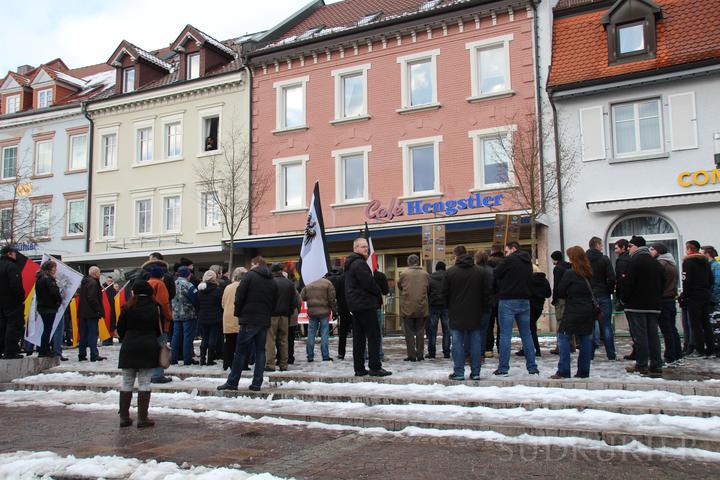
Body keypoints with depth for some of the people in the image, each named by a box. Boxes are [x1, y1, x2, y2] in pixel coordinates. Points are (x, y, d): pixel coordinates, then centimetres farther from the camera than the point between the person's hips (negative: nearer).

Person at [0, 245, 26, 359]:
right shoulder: (11, 266, -14)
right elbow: (16, 285, -22)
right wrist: (22, 298, -12)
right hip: (13, 302, -9)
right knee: (14, 326, -5)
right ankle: (10, 352, -6)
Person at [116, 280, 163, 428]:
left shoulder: (128, 307, -1)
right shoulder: (154, 306, -3)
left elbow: (120, 328, 3)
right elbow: (158, 328, 2)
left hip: (129, 348, 1)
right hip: (148, 348, -1)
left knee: (127, 383, 10)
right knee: (144, 383, 2)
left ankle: (124, 417, 13)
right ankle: (142, 418, 1)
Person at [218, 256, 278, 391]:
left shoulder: (250, 275, -4)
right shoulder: (272, 281, 13)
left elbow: (239, 296, -8)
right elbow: (274, 303, 13)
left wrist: (238, 313, 3)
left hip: (249, 320, -5)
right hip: (265, 321, 5)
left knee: (241, 352, 0)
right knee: (260, 351, 8)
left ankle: (232, 382, 5)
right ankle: (257, 384, 7)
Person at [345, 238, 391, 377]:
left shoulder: (350, 264, 19)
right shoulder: (359, 263, -14)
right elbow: (369, 283, -19)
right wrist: (379, 294, -1)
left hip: (355, 305, 10)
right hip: (365, 304, -10)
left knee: (358, 337, 10)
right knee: (373, 335, -6)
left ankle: (359, 369, 12)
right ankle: (375, 367, -6)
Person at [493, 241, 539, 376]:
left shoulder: (510, 260, -8)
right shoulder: (528, 262, 13)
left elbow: (495, 275, -3)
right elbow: (530, 280, 18)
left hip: (508, 300, -6)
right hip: (524, 300, 6)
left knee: (505, 335, -3)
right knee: (526, 335, 11)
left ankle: (503, 368, -2)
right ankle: (532, 367, 12)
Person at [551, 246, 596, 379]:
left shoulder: (569, 273, -11)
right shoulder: (589, 273, 9)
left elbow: (559, 292, -6)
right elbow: (592, 292, 19)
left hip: (573, 313, -7)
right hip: (589, 312, 7)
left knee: (563, 337, -1)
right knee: (585, 339, 9)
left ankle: (563, 371, -5)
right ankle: (584, 371, 12)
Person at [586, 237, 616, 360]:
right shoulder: (604, 259, -7)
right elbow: (611, 278, -11)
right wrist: (610, 290, 4)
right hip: (603, 296, -3)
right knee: (606, 325, 3)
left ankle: (590, 353, 6)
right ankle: (611, 354, 5)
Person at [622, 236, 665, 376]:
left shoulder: (636, 261, -11)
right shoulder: (656, 263, 15)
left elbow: (629, 283, -16)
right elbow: (662, 284, 18)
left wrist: (624, 299, -4)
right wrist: (656, 299, 20)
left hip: (637, 305, -7)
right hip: (654, 305, 7)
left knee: (640, 335, -3)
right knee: (653, 335, 8)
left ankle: (641, 366, -1)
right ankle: (656, 366, 9)